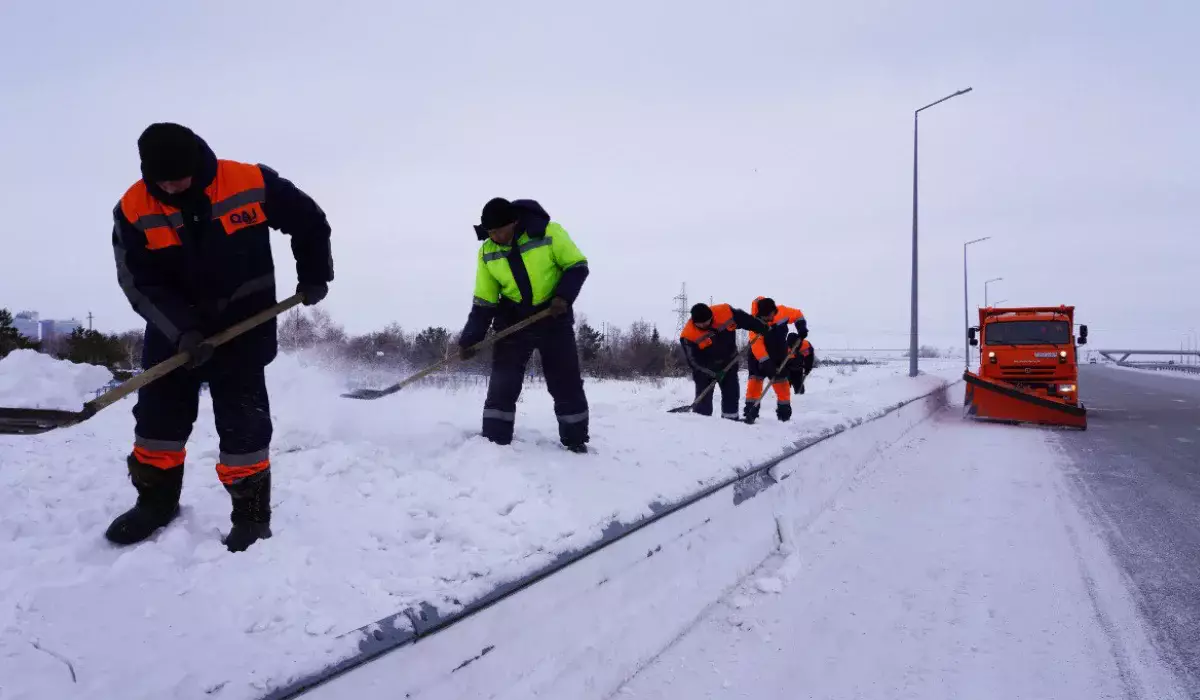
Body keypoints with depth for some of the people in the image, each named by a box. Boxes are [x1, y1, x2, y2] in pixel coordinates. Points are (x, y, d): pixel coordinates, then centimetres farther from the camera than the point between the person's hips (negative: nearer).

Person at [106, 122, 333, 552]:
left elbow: (308, 221, -1)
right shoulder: (133, 210, -12)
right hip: (173, 327, 3)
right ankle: (156, 500, 29)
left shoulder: (250, 183, -17)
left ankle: (251, 512, 10)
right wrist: (182, 330, -25)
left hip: (244, 324, -3)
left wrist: (314, 275, 2)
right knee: (158, 414, 10)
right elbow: (141, 284, -13)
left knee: (243, 423, -3)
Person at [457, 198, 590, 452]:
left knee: (567, 383, 2)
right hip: (513, 321, 2)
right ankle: (494, 442, 1)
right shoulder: (487, 253, -5)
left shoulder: (548, 233, -17)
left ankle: (575, 441, 17)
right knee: (502, 384, -6)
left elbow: (577, 266, -7)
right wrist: (469, 340, -6)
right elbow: (484, 303, 0)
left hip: (554, 318, -2)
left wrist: (564, 295, -23)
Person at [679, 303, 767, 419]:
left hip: (729, 362, 3)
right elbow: (693, 361, -22)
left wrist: (763, 329, 0)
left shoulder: (725, 312, -23)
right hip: (705, 368, -3)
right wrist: (713, 373, -27)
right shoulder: (689, 335, -28)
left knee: (731, 393, 9)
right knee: (703, 397, -6)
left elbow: (745, 319, -7)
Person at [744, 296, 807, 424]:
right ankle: (750, 412, -7)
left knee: (781, 380, 6)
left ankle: (784, 412, 15)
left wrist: (802, 327, -12)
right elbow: (756, 345, -37)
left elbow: (797, 314, 1)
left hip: (779, 354, 3)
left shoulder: (782, 312, -20)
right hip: (759, 356, -3)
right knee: (755, 379, -10)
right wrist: (765, 362, -43)